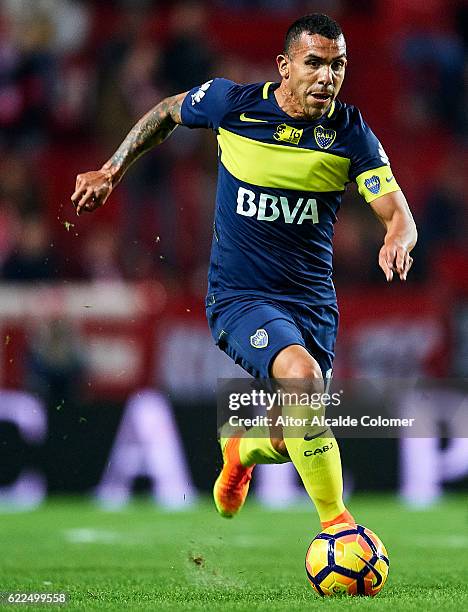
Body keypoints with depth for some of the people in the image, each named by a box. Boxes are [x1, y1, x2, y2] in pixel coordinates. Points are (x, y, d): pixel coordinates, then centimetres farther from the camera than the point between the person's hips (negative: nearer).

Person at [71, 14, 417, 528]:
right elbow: (166, 113, 12)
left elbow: (398, 216, -11)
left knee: (289, 440, 5)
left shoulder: (351, 134, -7)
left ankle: (240, 452, 45)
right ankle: (335, 521, -22)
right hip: (238, 296, -3)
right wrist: (111, 172, 9)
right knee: (302, 373, -32)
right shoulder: (231, 102, -9)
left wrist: (396, 243, -34)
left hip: (313, 301, 3)